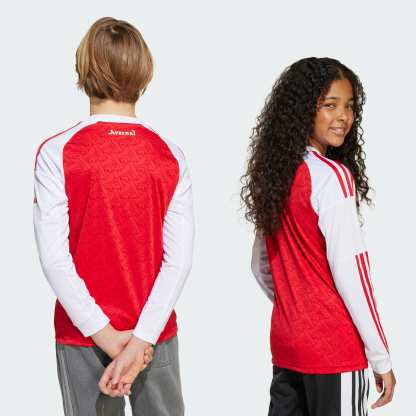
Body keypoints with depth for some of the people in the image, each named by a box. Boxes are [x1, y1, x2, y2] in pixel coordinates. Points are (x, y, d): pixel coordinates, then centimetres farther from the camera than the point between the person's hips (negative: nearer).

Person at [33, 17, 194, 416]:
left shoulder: (56, 153, -10)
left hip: (83, 334, -1)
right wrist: (141, 338, -13)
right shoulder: (171, 157, -4)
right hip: (156, 331, 2)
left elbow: (53, 256, -15)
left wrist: (104, 335, -11)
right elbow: (179, 258, -11)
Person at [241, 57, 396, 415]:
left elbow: (261, 266, 12)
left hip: (285, 343, 7)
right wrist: (381, 357, -11)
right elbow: (349, 272, -18)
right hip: (333, 348, -7)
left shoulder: (275, 173, 6)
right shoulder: (332, 176, -16)